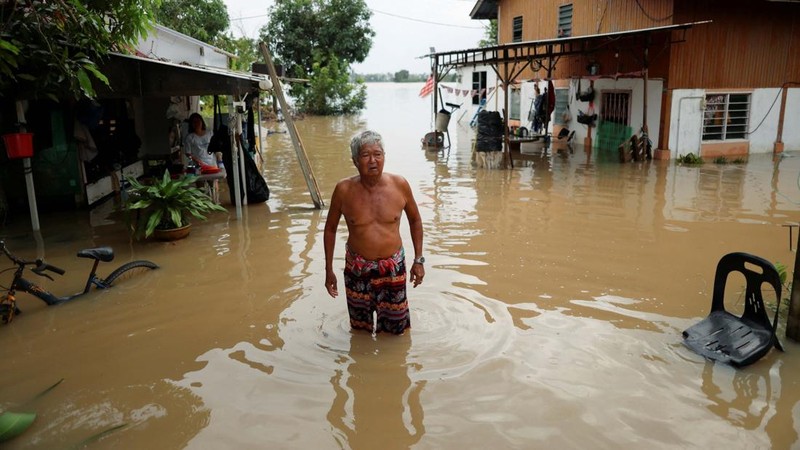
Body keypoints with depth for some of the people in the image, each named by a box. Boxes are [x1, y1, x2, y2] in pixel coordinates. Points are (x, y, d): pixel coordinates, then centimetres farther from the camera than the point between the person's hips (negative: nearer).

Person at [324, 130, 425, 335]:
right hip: (357, 269, 0)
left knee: (396, 330, 13)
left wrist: (418, 260, 4)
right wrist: (329, 270, 2)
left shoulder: (400, 185, -9)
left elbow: (415, 219, 6)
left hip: (393, 267, 1)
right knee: (360, 330, 17)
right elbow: (330, 228, 1)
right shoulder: (344, 190, -12)